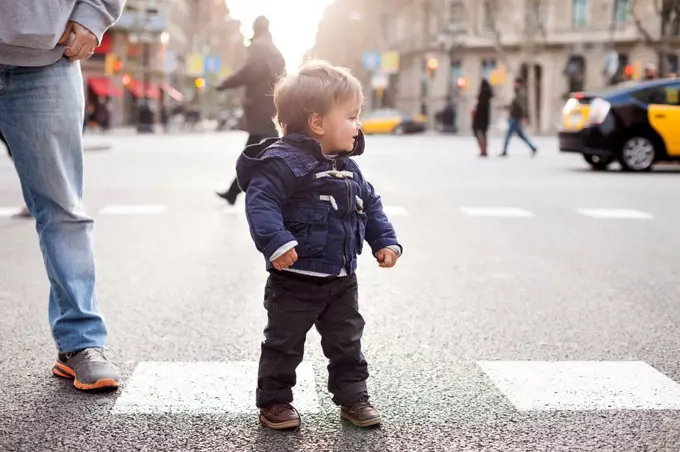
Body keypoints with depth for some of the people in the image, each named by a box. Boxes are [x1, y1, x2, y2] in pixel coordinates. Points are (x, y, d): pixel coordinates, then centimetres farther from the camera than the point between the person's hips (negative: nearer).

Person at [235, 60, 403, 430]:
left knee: (347, 342, 16)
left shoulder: (347, 168, 7)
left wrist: (385, 241, 7)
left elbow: (370, 206, 16)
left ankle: (353, 397, 30)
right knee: (284, 344, 7)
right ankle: (274, 402, 22)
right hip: (296, 279, -7)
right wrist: (276, 242, -37)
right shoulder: (284, 162, -19)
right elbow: (261, 204, -27)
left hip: (342, 279, 7)